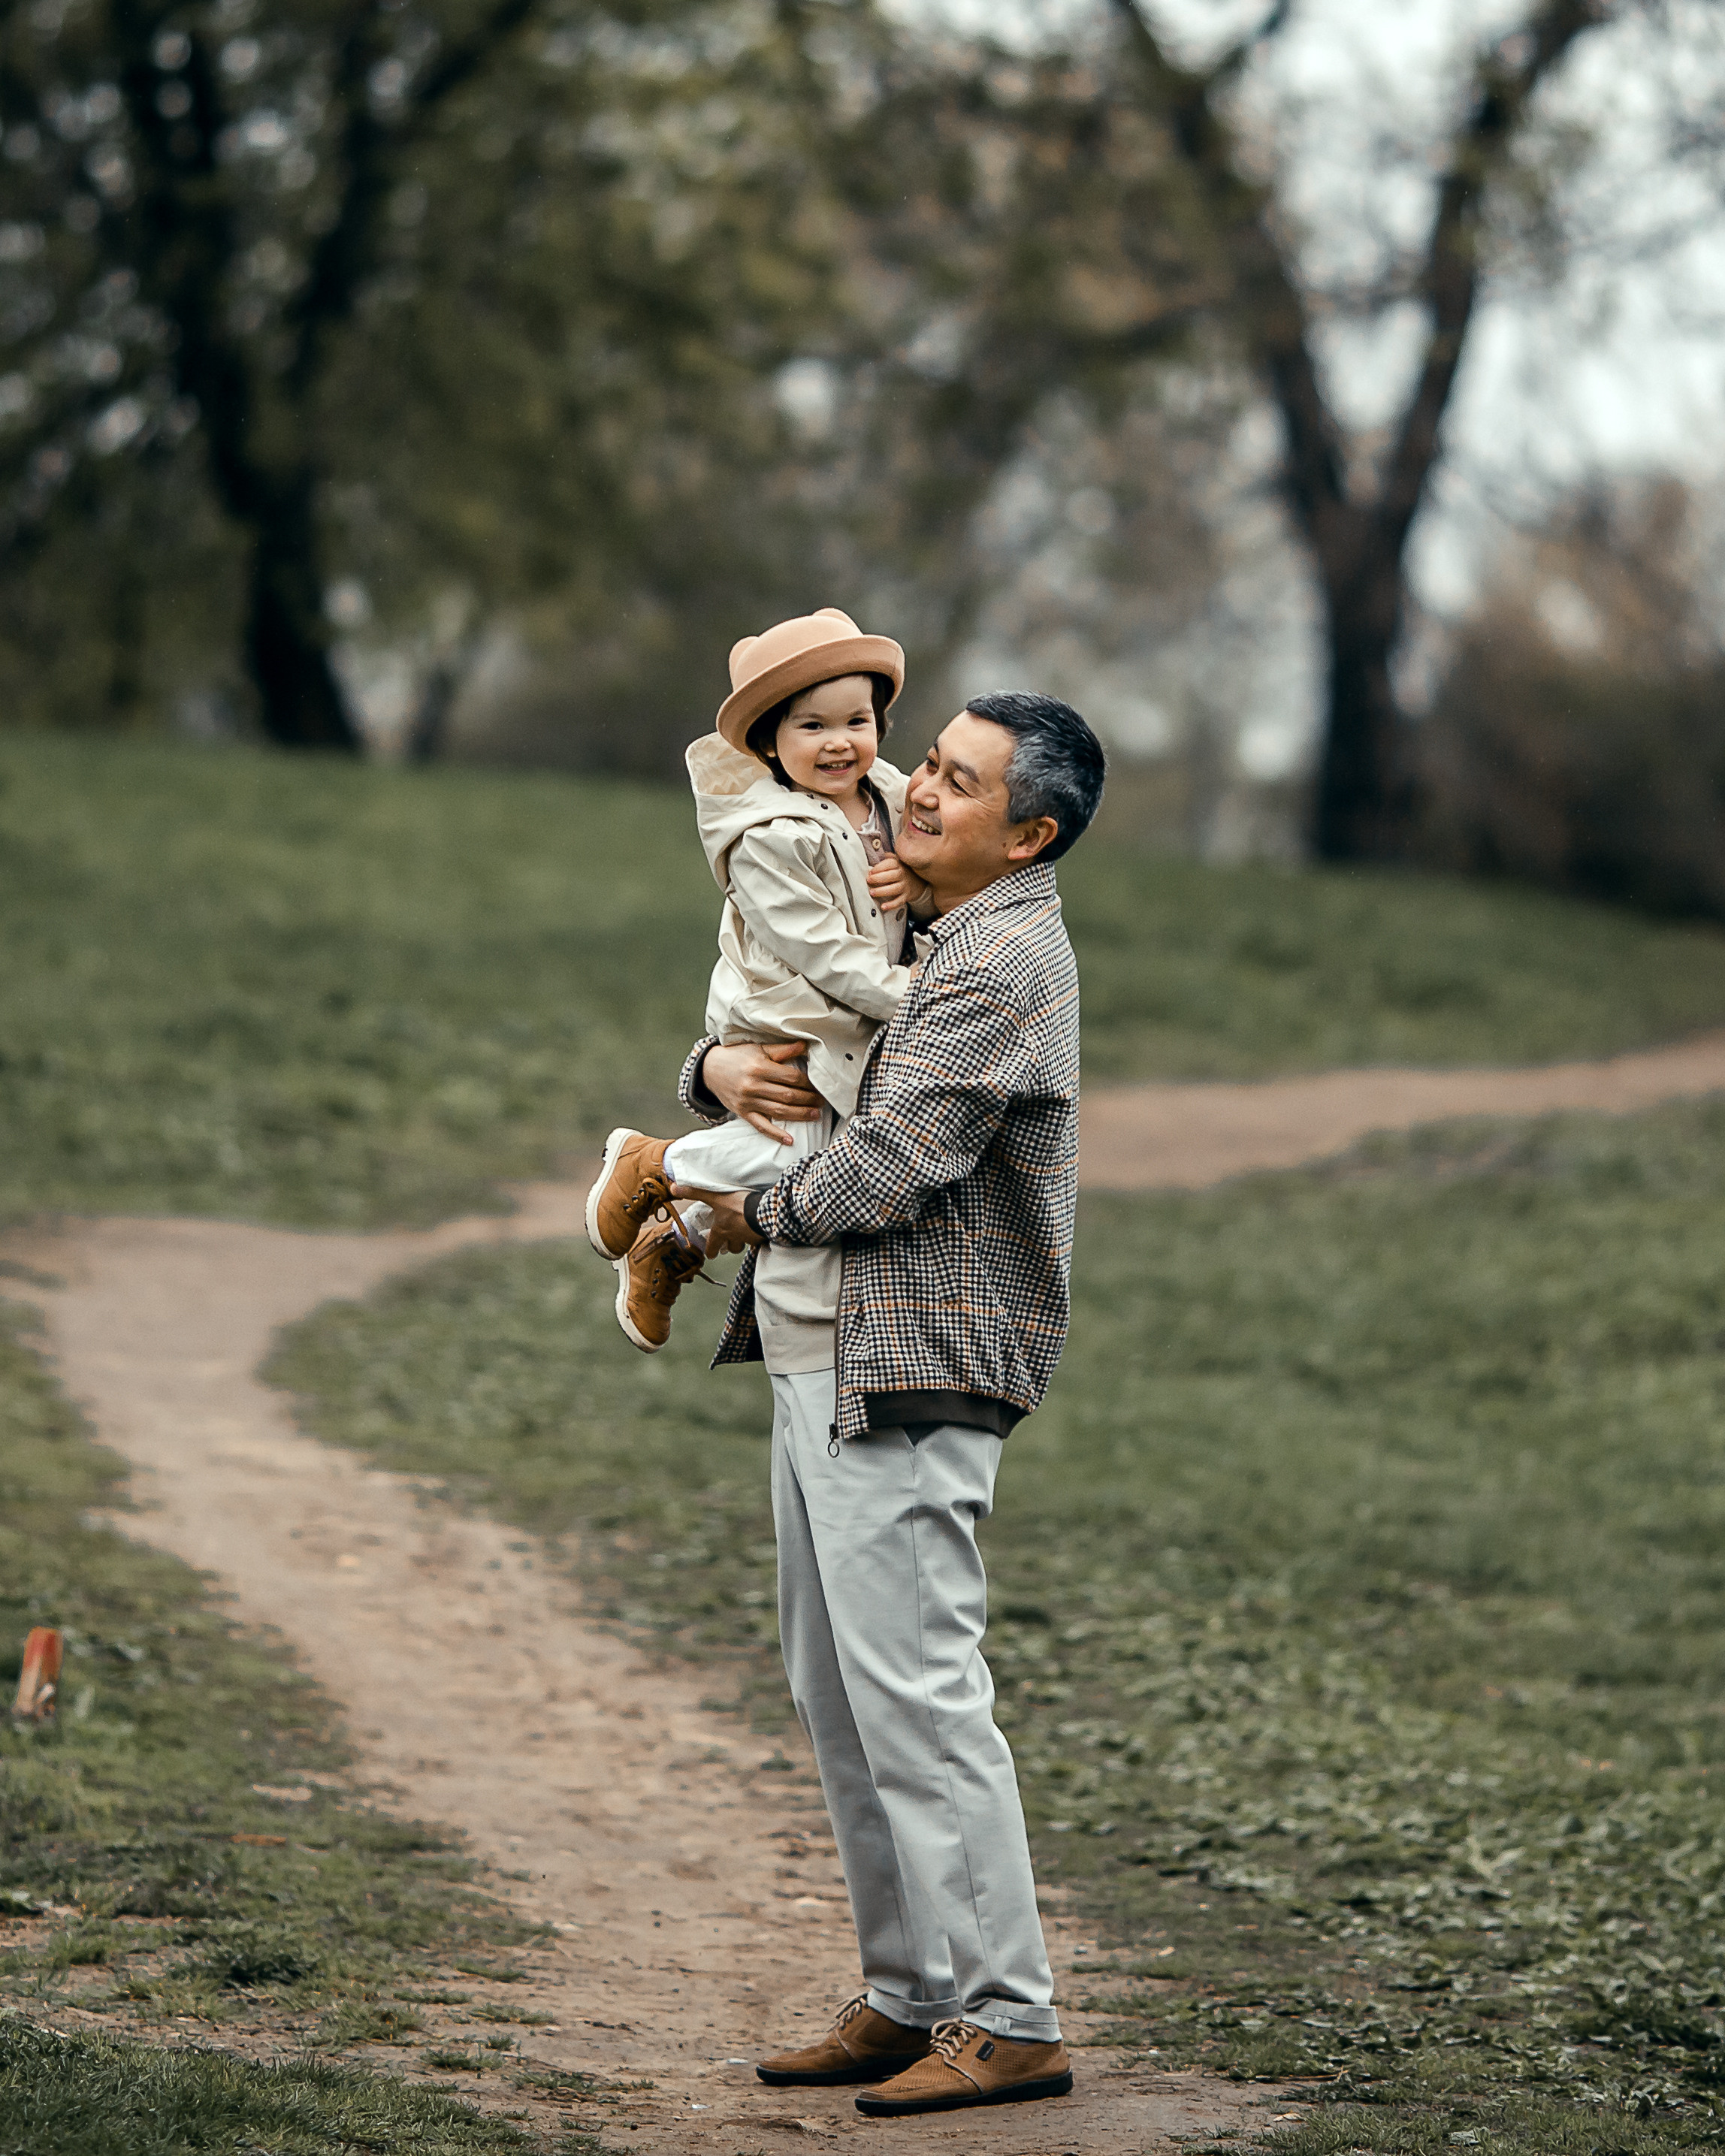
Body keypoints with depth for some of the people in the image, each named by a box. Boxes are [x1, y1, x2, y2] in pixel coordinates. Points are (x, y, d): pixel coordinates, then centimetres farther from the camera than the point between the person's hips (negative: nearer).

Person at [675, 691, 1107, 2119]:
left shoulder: (1006, 965, -13)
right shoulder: (935, 947, 19)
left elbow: (886, 1171, -21)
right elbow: (756, 1057, 24)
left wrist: (753, 1214, -3)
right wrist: (723, 1068, -1)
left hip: (910, 1374, -10)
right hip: (831, 1362, 10)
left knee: (916, 1694, -10)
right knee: (841, 1695, 12)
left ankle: (1009, 2019, -6)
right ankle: (909, 1998, 19)